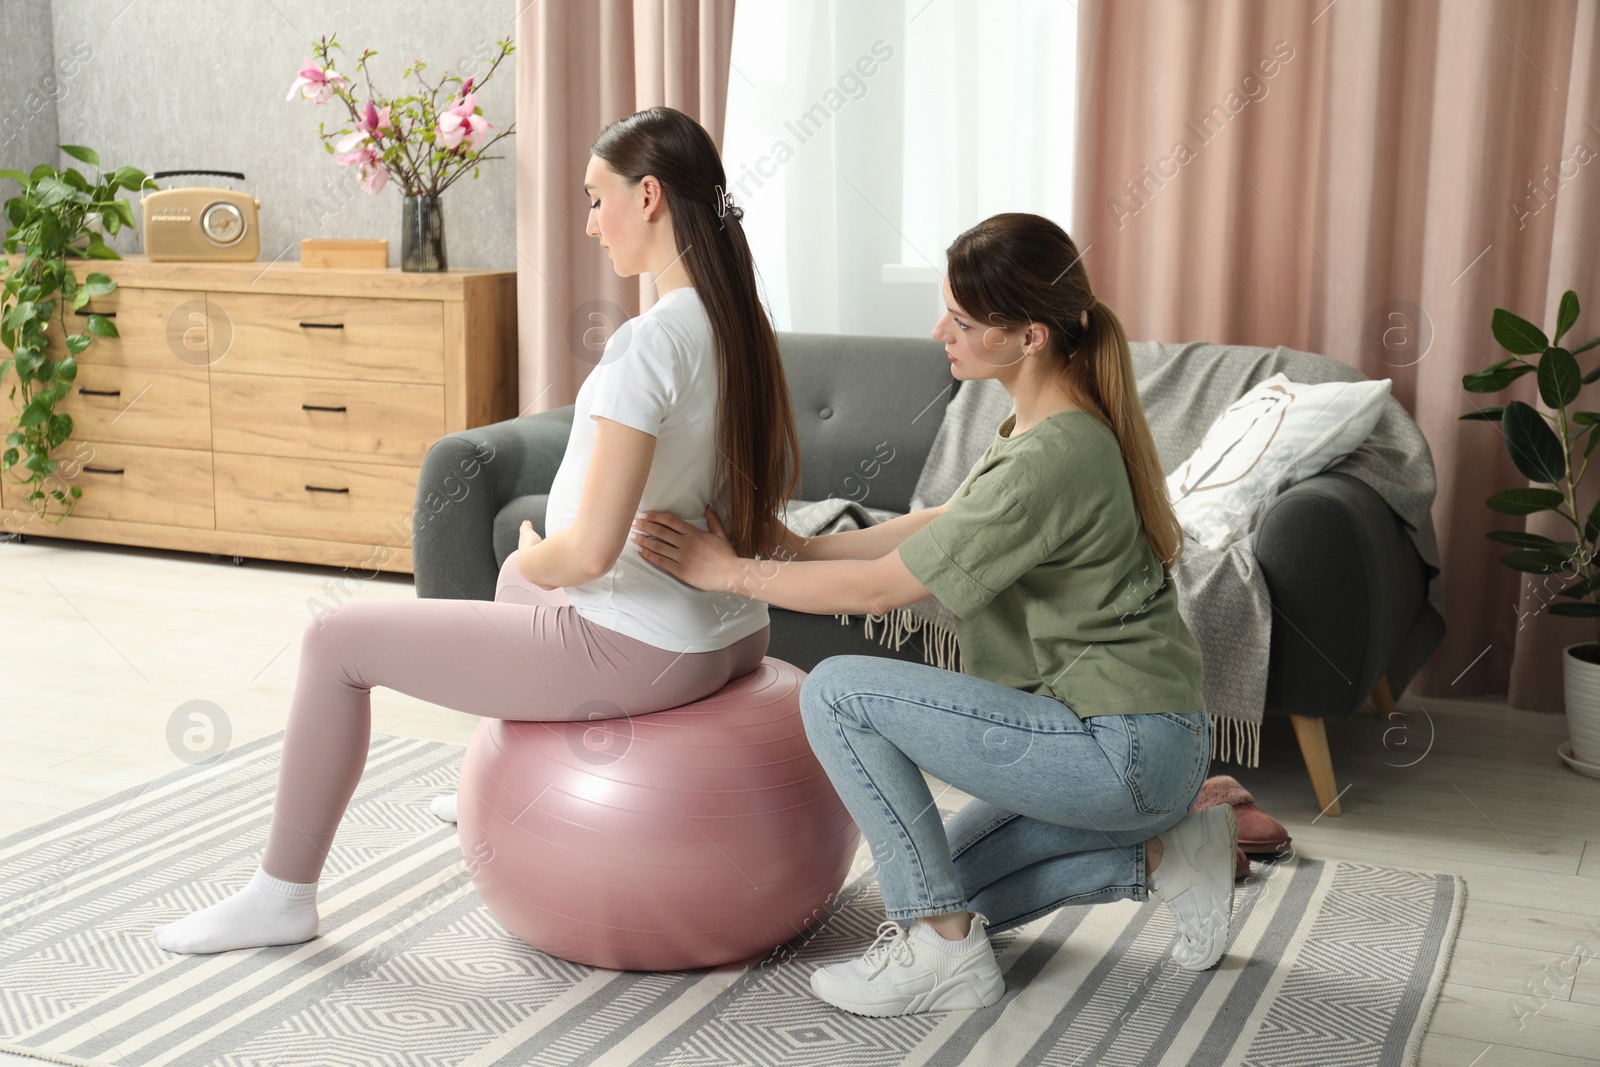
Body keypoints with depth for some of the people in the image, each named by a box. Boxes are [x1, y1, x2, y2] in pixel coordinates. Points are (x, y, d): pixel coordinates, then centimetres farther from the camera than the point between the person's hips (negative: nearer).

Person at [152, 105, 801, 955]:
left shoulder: (649, 342, -24)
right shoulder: (742, 323, 4)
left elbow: (588, 551, -29)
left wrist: (534, 560, -4)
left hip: (640, 654, -9)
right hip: (729, 632, 9)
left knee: (337, 639, 3)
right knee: (517, 577, 38)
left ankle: (283, 896, 17)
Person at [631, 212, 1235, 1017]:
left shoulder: (1054, 458, -25)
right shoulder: (1046, 423, 5)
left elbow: (881, 588, -19)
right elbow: (946, 524, 17)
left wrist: (731, 573, -8)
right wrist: (802, 547, 10)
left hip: (1125, 751, -10)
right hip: (1115, 743, 10)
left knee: (838, 693, -14)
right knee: (947, 884, 22)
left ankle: (944, 950, -5)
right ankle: (1165, 855, 16)